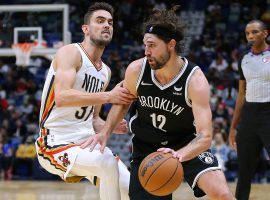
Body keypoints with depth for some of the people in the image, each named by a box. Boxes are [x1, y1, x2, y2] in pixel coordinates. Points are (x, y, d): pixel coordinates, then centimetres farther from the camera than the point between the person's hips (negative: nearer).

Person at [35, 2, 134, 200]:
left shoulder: (105, 71, 16)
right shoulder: (71, 53, -10)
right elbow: (61, 97, -27)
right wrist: (108, 96, -30)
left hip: (86, 142, 8)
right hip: (57, 143, -8)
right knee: (108, 163, -32)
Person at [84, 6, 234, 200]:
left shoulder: (195, 80, -27)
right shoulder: (136, 70, -17)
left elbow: (205, 136, -33)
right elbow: (122, 102, 6)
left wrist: (179, 155, -51)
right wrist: (105, 132, -8)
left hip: (187, 143, -3)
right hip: (146, 145, 3)